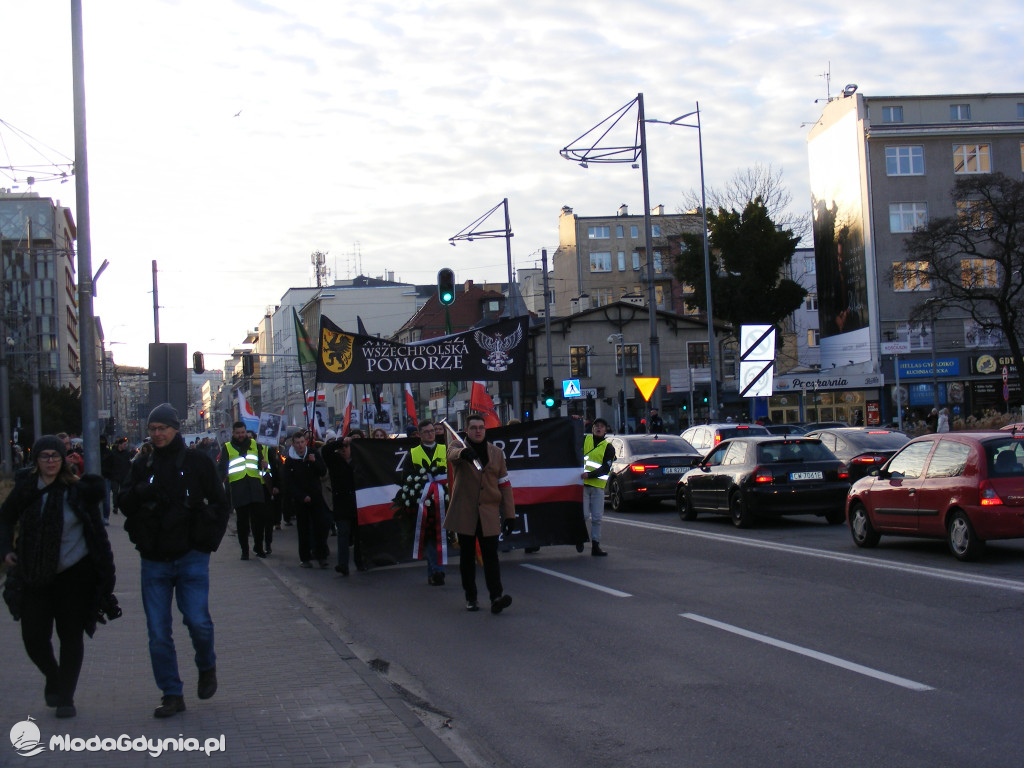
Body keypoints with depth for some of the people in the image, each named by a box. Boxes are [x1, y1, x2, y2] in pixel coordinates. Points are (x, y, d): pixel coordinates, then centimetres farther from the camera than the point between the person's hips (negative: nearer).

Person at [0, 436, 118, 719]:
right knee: (34, 637, 1)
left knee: (71, 636, 2)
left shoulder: (78, 490, -5)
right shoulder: (25, 489, 0)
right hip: (35, 575, 2)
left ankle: (65, 698, 14)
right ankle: (53, 678, 32)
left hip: (76, 573, -2)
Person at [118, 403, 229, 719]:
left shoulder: (198, 462, 2)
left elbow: (220, 504, 8)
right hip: (154, 561, 3)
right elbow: (125, 503, 3)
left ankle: (207, 667, 20)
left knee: (198, 622, -11)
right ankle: (172, 695, 12)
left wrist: (209, 540, -1)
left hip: (191, 557, -3)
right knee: (158, 633, 2)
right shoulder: (143, 464, 9)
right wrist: (139, 492, -18)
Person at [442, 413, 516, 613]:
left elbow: (505, 484, 10)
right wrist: (463, 452, -50)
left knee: (490, 555, -9)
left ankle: (496, 597, -16)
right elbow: (452, 454, -24)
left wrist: (509, 514, 3)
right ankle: (470, 598, 16)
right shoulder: (458, 448, 3)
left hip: (489, 514, 1)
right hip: (464, 513, -1)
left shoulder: (496, 452, 10)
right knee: (467, 557, 7)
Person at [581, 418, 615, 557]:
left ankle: (595, 546, 9)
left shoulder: (608, 448, 9)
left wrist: (590, 475, -17)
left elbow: (606, 468, -2)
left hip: (598, 486, 2)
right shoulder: (583, 440, 10)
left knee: (597, 518, 2)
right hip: (582, 484, -2)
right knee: (584, 515, -10)